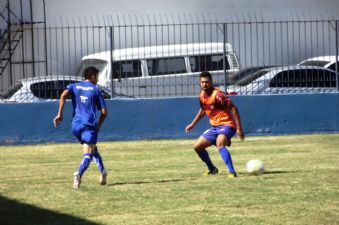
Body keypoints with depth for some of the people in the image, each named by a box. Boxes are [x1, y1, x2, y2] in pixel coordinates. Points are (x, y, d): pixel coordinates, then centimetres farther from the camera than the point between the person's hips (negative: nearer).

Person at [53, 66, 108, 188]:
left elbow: (63, 95, -9)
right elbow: (104, 112, 6)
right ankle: (79, 173, -35)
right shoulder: (96, 90, 8)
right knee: (87, 154, -10)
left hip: (76, 125, 4)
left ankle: (102, 171, 16)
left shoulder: (74, 86, 14)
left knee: (93, 149, 24)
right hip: (89, 125, -4)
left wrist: (60, 114, -9)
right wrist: (99, 125, 21)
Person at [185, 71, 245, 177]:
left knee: (219, 143, -37)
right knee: (197, 147, 12)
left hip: (226, 125, -9)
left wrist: (239, 128, -24)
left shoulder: (218, 95, -20)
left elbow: (233, 109, -21)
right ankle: (212, 169, 31)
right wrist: (192, 124, 27)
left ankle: (232, 172, -42)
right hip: (215, 127, 9)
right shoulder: (202, 96, 4)